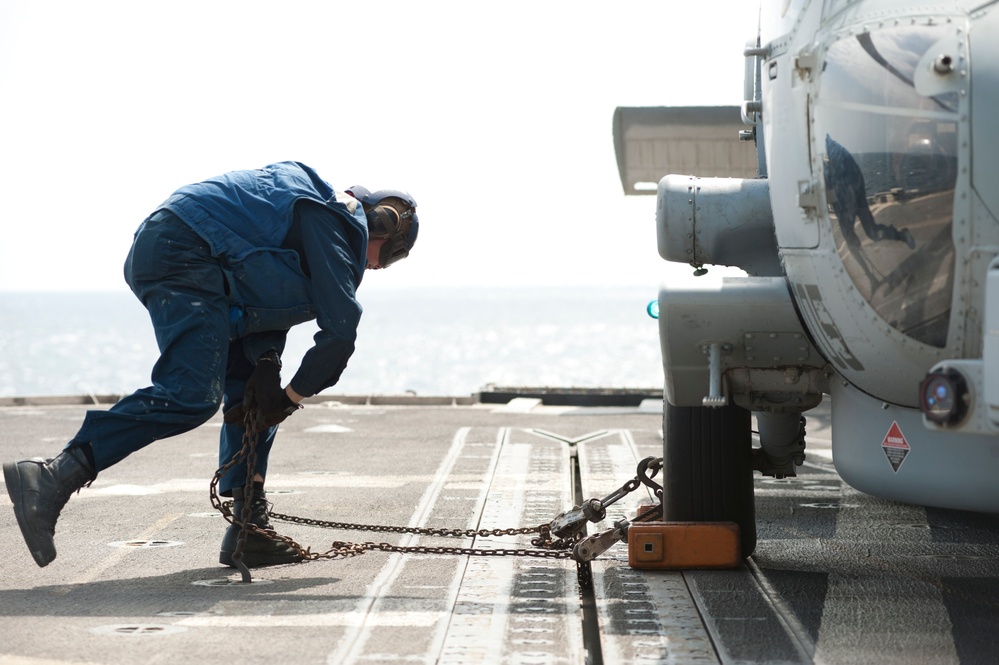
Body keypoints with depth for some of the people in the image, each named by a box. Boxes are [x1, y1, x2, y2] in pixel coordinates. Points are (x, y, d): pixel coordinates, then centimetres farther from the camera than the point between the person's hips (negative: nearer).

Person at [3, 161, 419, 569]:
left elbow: (268, 296, 24)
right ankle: (55, 477, -29)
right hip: (184, 255, -11)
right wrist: (292, 398, 2)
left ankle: (248, 528, 10)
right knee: (191, 395, -22)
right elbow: (340, 331, -8)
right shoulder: (341, 230, -2)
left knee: (249, 390, 14)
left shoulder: (321, 206, 27)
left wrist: (266, 365, 8)